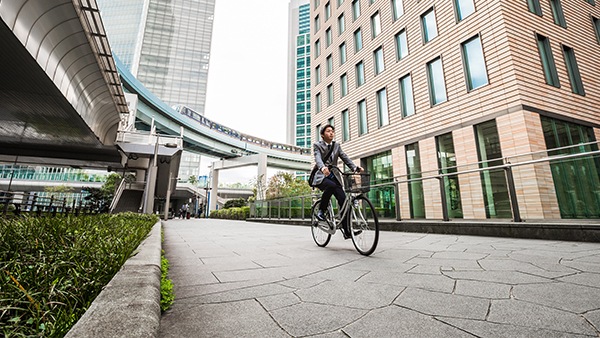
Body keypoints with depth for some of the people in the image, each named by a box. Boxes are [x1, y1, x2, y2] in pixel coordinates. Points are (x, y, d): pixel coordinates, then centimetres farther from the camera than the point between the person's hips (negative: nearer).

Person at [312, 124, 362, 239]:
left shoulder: (337, 146, 15)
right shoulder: (317, 145, 1)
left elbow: (345, 158, 2)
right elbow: (318, 159, -19)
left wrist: (355, 168, -19)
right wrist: (323, 168, -42)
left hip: (334, 176, 4)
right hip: (321, 176, -4)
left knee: (343, 200, -12)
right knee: (331, 186, -37)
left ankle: (347, 231, -5)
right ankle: (321, 211, -14)